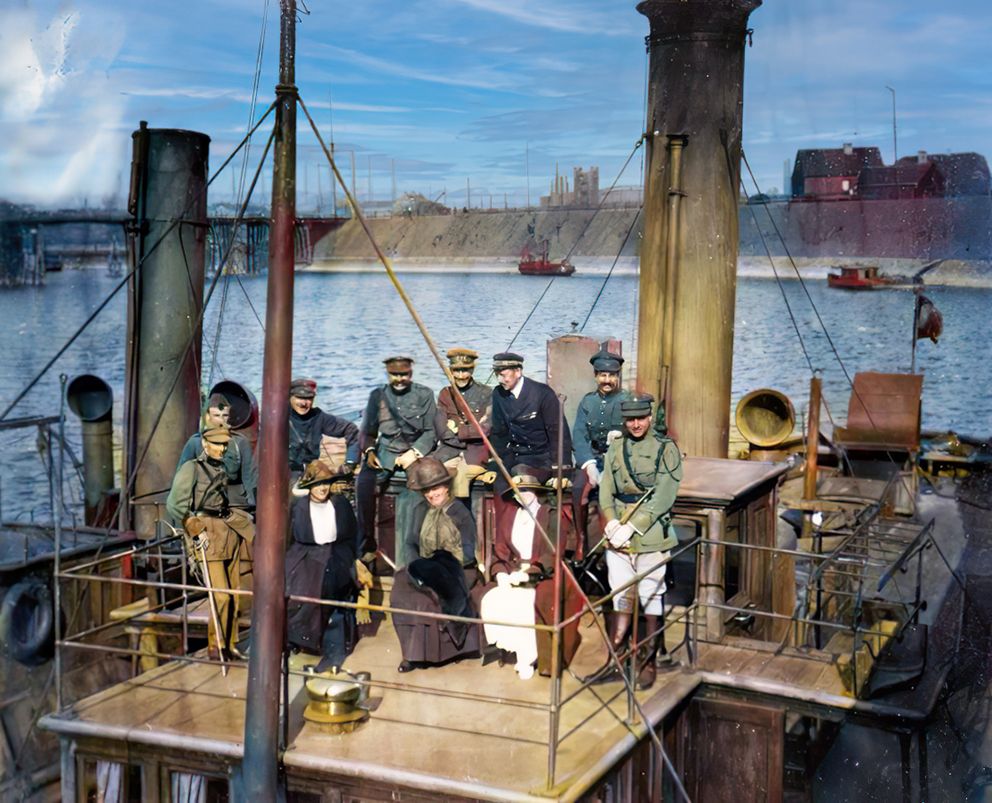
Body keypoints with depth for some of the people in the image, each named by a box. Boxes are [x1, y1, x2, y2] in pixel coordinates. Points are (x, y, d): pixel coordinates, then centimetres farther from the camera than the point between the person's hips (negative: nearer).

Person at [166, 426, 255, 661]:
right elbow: (174, 505, -10)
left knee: (233, 594, 7)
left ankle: (229, 644, 17)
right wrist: (196, 532, -13)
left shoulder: (221, 469, 15)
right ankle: (215, 646, 3)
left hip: (228, 532, 7)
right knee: (220, 595, -11)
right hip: (207, 533, -7)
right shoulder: (191, 468, -5)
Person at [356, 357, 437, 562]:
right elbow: (366, 431, 13)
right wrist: (369, 451, -7)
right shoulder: (377, 395, 11)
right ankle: (367, 545, -16)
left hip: (416, 451, -2)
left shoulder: (425, 395, 5)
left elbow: (430, 431, 1)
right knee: (364, 484, -27)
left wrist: (414, 452, -14)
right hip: (385, 451, 2)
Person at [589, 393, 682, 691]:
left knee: (651, 598, 3)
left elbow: (663, 497, -11)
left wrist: (631, 527, -16)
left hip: (651, 535, -4)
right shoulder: (615, 449, 10)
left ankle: (648, 663, 13)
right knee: (620, 597, 10)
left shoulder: (666, 449, -4)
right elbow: (605, 491, 7)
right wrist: (612, 523, -11)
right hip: (618, 535, 4)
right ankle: (615, 661, 17)